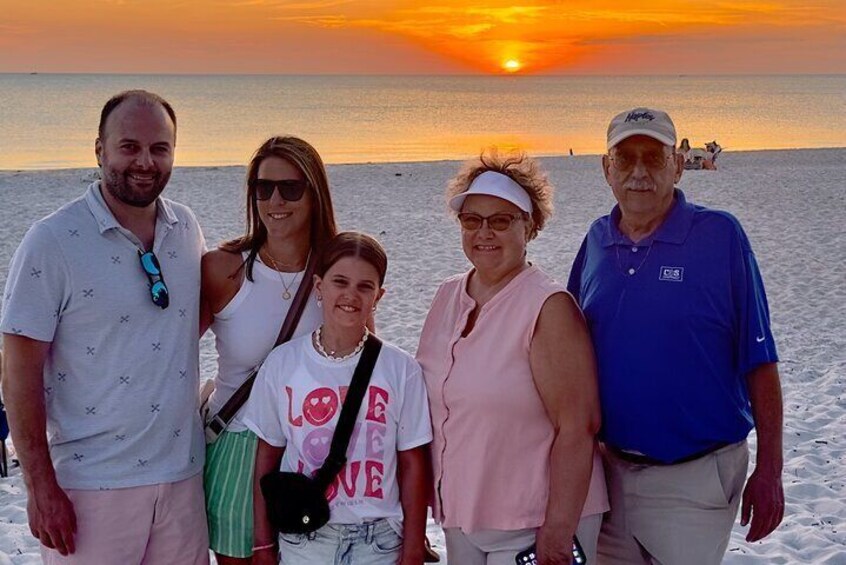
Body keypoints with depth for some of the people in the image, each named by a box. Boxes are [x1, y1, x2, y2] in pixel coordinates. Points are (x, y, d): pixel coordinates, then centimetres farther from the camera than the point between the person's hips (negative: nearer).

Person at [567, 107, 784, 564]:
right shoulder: (597, 240, 3)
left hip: (693, 476, -4)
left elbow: (759, 362, -8)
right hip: (609, 469, 4)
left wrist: (769, 471, -10)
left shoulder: (720, 235, -9)